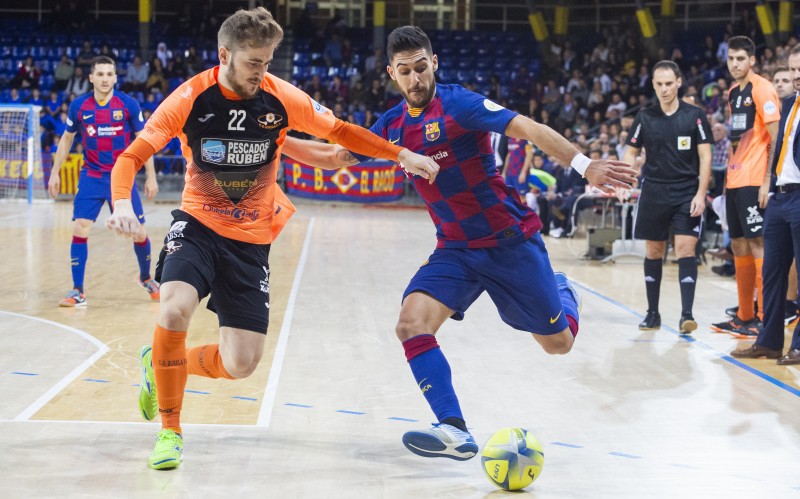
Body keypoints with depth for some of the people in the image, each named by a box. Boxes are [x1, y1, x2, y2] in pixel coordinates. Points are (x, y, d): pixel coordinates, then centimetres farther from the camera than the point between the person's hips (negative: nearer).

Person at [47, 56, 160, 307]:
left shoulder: (129, 104, -8)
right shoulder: (79, 106, -4)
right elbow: (66, 139, 10)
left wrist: (151, 177, -1)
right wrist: (55, 173, 8)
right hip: (91, 176, 1)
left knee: (139, 233, 1)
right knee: (80, 229, -11)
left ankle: (146, 278, 29)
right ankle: (77, 291, -2)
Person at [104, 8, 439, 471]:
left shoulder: (282, 98, -10)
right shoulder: (191, 99, -15)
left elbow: (340, 131, 4)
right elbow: (132, 156, -14)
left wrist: (402, 154, -4)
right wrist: (123, 204, -33)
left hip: (251, 240, 2)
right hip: (198, 225, -2)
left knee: (241, 364, -5)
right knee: (176, 309, -31)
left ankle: (160, 367, 27)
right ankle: (170, 430, -10)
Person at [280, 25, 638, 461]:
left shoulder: (457, 103, -16)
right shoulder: (393, 125, 3)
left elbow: (528, 129, -26)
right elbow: (336, 157, 15)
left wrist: (584, 165, -39)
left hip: (510, 241, -4)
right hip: (456, 249, 5)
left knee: (558, 344, 7)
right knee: (411, 324, -21)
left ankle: (562, 291, 43)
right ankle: (455, 433, -19)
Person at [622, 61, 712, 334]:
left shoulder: (695, 115, -2)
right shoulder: (645, 117, 3)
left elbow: (705, 156, -2)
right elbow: (631, 152, 10)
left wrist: (700, 194, -10)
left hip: (687, 194, -2)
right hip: (653, 193, 2)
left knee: (686, 248, -12)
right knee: (653, 252, 8)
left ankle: (686, 314, -12)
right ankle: (652, 313, 18)